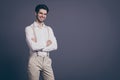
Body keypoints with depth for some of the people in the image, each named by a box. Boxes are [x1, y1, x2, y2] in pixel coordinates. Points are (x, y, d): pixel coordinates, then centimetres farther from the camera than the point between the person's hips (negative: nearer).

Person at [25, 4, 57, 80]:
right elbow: (33, 46, -15)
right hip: (34, 60, -4)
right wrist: (46, 44, -3)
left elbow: (54, 46, -1)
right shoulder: (29, 29, -2)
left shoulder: (49, 29, 12)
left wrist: (39, 46, -10)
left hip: (47, 60, 4)